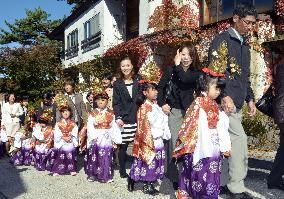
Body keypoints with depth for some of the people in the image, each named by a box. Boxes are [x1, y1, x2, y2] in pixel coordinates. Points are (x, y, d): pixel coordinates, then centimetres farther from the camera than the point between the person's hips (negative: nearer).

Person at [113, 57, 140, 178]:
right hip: (124, 120, -1)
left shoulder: (138, 81, 10)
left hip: (137, 118, 1)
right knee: (123, 145, -1)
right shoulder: (117, 84, 8)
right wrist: (118, 117, -7)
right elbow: (116, 103, 5)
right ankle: (122, 171, 14)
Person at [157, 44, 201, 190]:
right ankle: (174, 177, 2)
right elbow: (160, 87, 9)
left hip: (188, 112, 0)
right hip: (173, 111, 0)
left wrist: (178, 65, -6)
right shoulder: (171, 70, 5)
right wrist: (162, 104, -2)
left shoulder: (196, 73, 3)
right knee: (173, 142, -7)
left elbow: (185, 79, -18)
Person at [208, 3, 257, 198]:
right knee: (239, 138, -12)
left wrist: (250, 98, 18)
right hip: (224, 101, -8)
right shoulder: (222, 40, -5)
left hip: (237, 103, 8)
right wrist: (225, 96, -23)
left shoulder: (245, 45, 21)